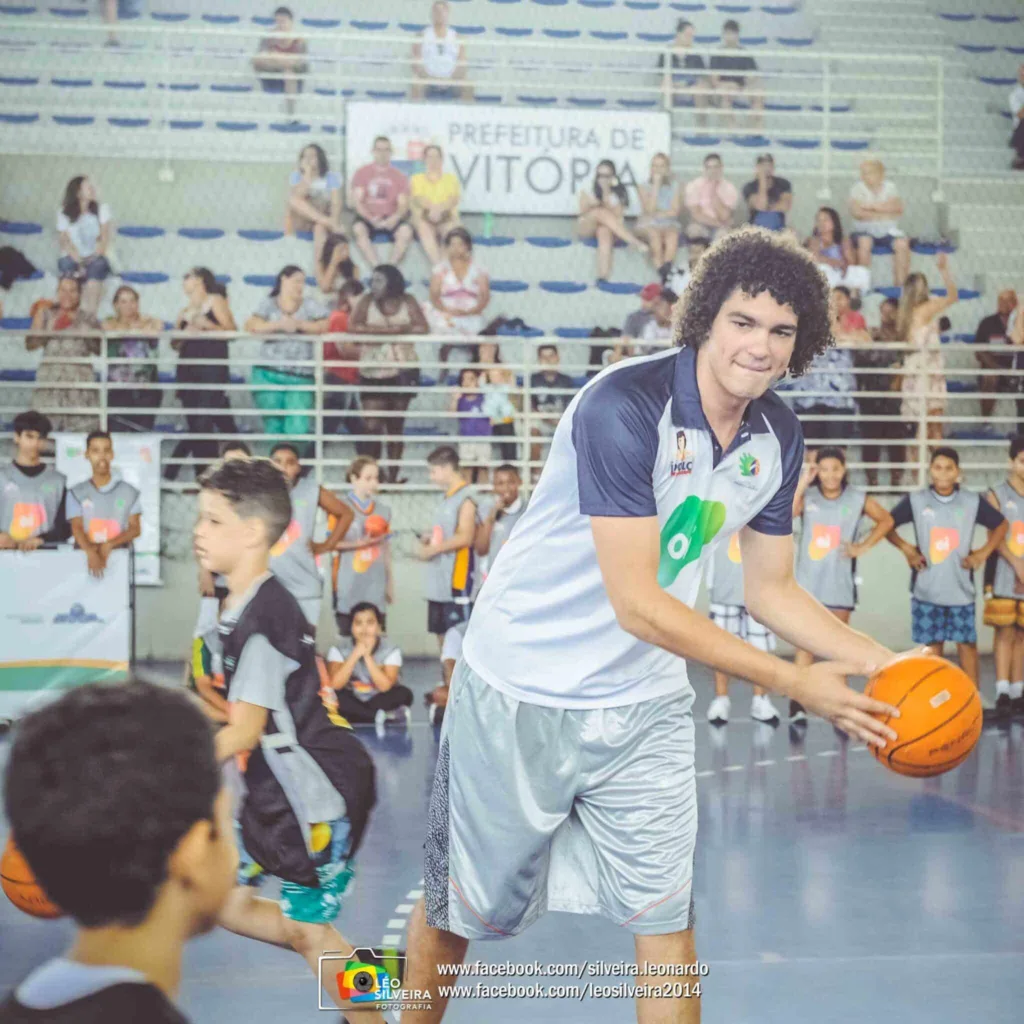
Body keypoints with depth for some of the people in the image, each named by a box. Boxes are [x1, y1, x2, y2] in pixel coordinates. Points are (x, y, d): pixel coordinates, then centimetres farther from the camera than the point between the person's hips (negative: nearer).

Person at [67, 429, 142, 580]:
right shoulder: (76, 493, 7)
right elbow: (77, 528, -4)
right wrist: (90, 552, -25)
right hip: (86, 559, 0)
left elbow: (135, 528, 3)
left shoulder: (130, 492, 8)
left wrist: (108, 545, -15)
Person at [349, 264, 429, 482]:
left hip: (402, 372, 1)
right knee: (372, 427, -9)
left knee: (396, 426, 7)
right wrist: (393, 329, -17)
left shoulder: (407, 302, 3)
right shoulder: (367, 301, 2)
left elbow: (423, 328, -8)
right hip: (372, 373, -1)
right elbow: (353, 327, -12)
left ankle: (392, 476, 15)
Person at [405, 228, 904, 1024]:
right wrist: (797, 683, -27)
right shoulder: (624, 405, -26)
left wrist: (881, 661, -7)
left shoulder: (778, 438, -3)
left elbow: (769, 589, 8)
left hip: (645, 705, 5)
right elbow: (638, 604, -28)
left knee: (667, 922, 0)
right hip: (522, 692, -5)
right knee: (462, 907, 12)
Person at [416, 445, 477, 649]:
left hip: (458, 583, -9)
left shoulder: (465, 498, -12)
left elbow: (465, 537, -19)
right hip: (438, 583, 9)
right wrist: (428, 539, 4)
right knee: (441, 634, 12)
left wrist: (432, 550, -15)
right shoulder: (446, 499, 15)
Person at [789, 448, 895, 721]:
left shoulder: (858, 499, 0)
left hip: (840, 584, 0)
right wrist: (802, 483, -22)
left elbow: (886, 520, 11)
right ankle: (798, 704, -2)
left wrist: (864, 547, 1)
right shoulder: (807, 496, -2)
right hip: (808, 582, 0)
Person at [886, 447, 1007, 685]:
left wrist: (984, 552, 1)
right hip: (926, 590, 0)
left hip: (961, 589, 0)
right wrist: (906, 549, -4)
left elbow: (1001, 525, 12)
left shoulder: (972, 502, 0)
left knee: (967, 644, 1)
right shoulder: (915, 500, -2)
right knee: (931, 646, 5)